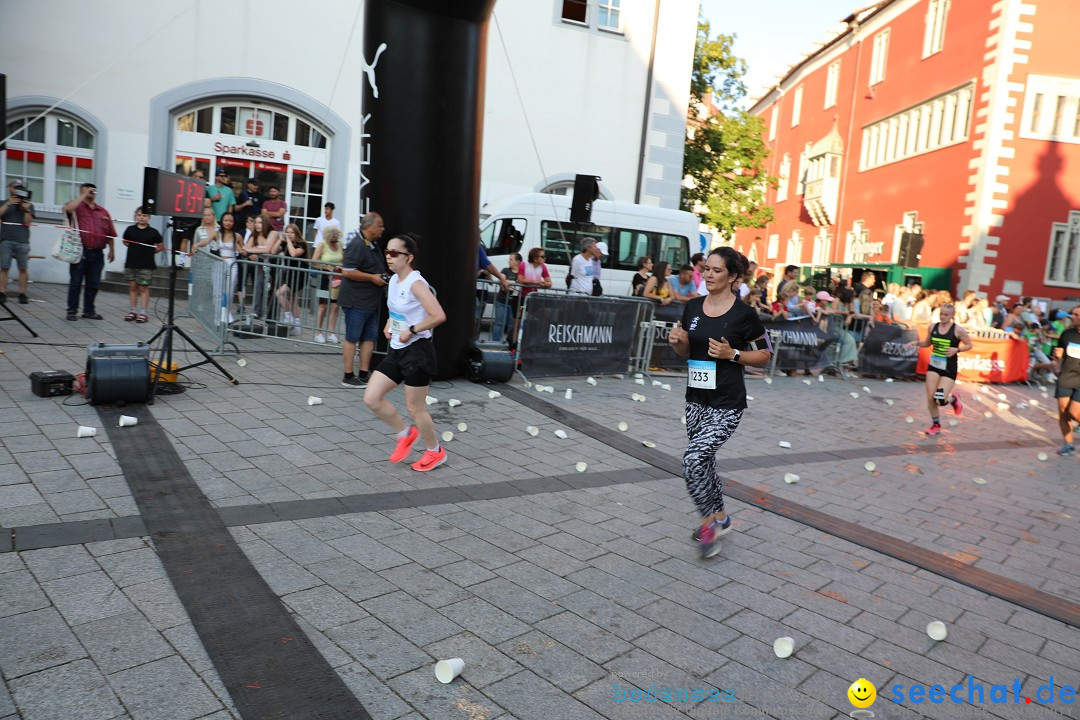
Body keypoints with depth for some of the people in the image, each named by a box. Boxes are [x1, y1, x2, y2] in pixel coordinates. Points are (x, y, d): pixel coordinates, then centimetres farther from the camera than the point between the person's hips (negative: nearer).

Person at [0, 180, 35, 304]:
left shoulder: (28, 204, 13)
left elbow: (28, 222, 3)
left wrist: (26, 210, -12)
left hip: (22, 241, 0)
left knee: (23, 268, -4)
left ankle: (22, 294, -1)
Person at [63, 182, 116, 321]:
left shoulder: (103, 212, 15)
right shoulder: (77, 207, 4)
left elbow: (110, 233, 15)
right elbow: (68, 208, -21)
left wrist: (112, 250, 10)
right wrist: (84, 195, -12)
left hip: (97, 253, 4)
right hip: (80, 251, -4)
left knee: (93, 283, 8)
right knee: (76, 282, 1)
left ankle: (89, 310, 18)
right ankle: (72, 311, 8)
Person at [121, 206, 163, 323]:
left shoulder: (153, 232, -3)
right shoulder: (130, 229, 3)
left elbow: (161, 246, 6)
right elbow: (125, 242, 19)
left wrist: (150, 251, 0)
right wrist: (134, 249, 7)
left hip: (146, 265, -3)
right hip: (131, 263, 3)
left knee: (143, 287, 1)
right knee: (132, 286, 9)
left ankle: (144, 312, 3)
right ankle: (133, 310, 17)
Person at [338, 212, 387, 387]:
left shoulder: (374, 244, 15)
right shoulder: (357, 245, -15)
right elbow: (348, 271, -22)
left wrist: (382, 277, 15)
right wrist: (372, 277, -18)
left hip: (371, 301, 9)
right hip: (356, 301, -9)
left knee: (369, 338, 9)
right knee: (352, 338, -2)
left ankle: (363, 375, 14)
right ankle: (348, 377, 5)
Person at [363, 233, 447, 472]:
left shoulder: (416, 283, -18)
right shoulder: (393, 280, 7)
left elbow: (438, 316, -28)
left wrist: (411, 331, -22)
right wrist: (389, 325, 9)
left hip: (417, 351, -8)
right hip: (396, 350, 8)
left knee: (415, 408, 3)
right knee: (371, 399, 4)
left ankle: (435, 452, 26)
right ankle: (406, 433, 25)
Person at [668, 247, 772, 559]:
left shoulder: (744, 313, -11)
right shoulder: (692, 307, 4)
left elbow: (765, 355, -3)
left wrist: (732, 354, -18)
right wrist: (677, 341, -8)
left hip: (727, 404, -6)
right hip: (696, 398, 6)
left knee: (693, 459, -16)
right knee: (703, 461, 16)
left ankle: (708, 524, 6)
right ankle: (720, 517, 39)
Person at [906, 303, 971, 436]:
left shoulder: (958, 330, -10)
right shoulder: (933, 327, 1)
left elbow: (969, 345, 0)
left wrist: (956, 349, -18)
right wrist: (917, 343, -4)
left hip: (949, 368, -4)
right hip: (934, 365, 4)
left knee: (940, 400, -11)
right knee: (930, 398, 1)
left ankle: (954, 399, 26)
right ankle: (936, 425, 19)